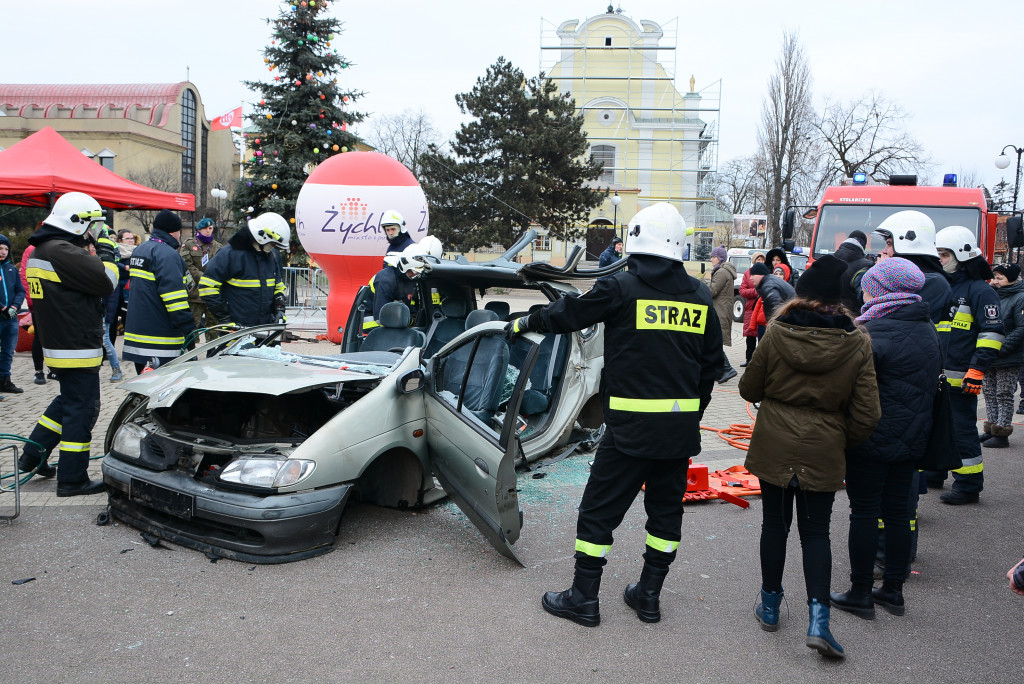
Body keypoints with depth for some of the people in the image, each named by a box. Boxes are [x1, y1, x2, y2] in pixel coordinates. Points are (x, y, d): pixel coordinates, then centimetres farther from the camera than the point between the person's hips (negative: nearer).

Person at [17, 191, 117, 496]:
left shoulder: (40, 250, 14)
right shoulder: (64, 252, -20)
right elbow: (105, 282, -22)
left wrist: (99, 257, 7)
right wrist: (106, 254, -6)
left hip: (56, 343, 10)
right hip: (77, 348, -10)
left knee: (68, 399, 25)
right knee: (81, 408, -2)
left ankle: (32, 456, 30)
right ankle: (72, 479, 4)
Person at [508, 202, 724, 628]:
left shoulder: (622, 288, -9)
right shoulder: (700, 296, 6)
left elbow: (569, 313, 3)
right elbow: (712, 363, 12)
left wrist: (525, 323, 21)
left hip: (631, 424, -5)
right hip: (682, 426, 5)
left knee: (600, 509, 6)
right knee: (666, 509, 17)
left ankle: (583, 599, 14)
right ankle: (649, 595, 26)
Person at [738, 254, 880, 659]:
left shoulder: (777, 333, -11)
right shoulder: (857, 344, -8)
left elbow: (749, 389, 1)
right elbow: (866, 414, -6)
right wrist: (842, 442, 12)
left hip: (773, 446, 0)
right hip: (823, 452, 0)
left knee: (774, 525, 15)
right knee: (816, 532, 11)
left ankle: (770, 605, 28)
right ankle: (818, 616, 0)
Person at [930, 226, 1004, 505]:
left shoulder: (980, 290, -8)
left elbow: (992, 333, -13)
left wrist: (978, 369, -20)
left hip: (960, 377, -8)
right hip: (935, 374, 8)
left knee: (962, 429, -4)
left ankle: (969, 486, 4)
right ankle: (932, 471, 31)